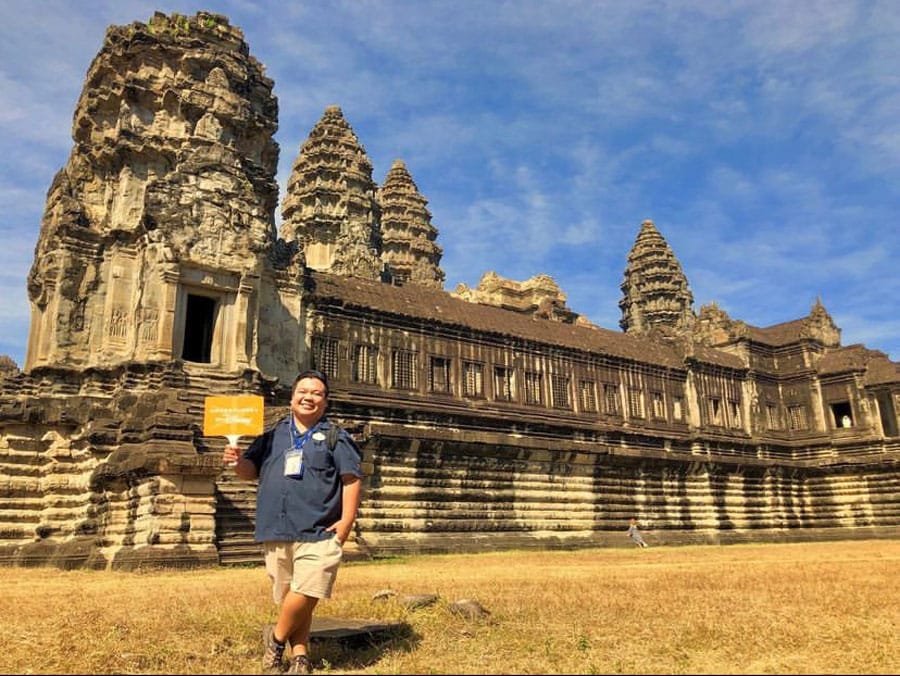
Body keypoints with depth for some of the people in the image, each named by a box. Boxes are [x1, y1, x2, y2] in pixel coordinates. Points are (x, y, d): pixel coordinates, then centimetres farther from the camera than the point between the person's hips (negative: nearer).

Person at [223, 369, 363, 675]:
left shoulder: (336, 437, 5)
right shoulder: (272, 436, 16)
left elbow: (351, 479, -1)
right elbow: (251, 471, 17)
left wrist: (346, 521, -11)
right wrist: (238, 461, -7)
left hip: (319, 532, -3)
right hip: (276, 532, 3)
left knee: (305, 594, -13)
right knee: (289, 599, 9)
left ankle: (276, 638, 14)